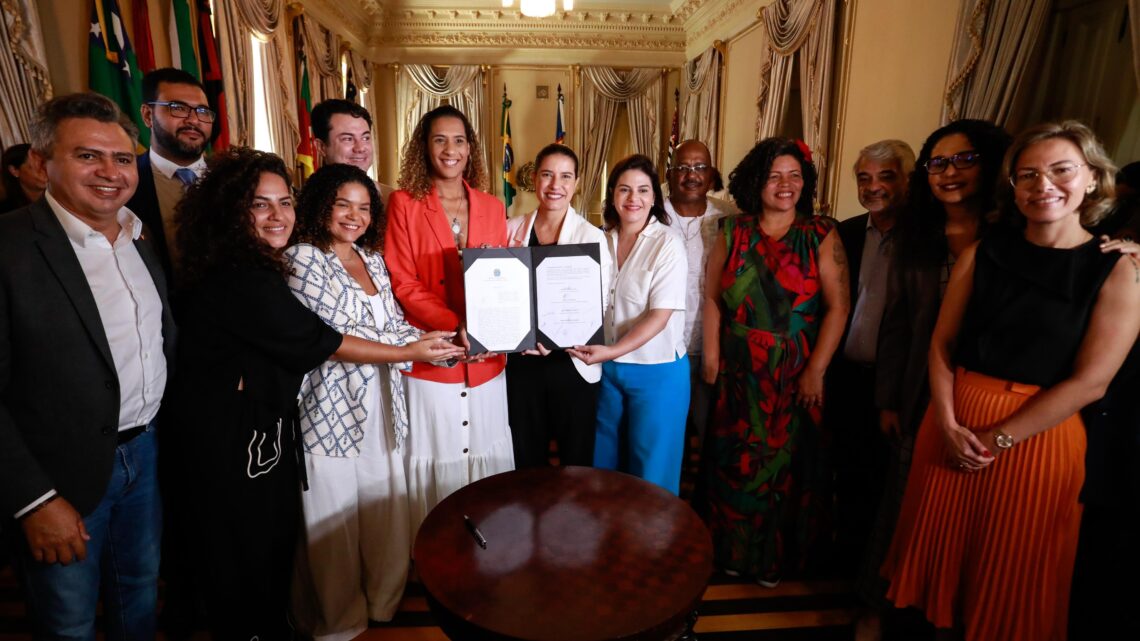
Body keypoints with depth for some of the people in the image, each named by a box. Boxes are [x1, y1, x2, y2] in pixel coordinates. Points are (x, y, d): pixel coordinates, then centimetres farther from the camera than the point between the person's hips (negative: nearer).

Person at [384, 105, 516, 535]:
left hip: (486, 361, 4)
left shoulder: (492, 207, 9)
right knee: (435, 465, 7)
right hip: (430, 361, -3)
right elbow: (403, 284, -7)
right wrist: (455, 328, -21)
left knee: (488, 458, 13)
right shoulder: (404, 203, -1)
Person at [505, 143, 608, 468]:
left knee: (575, 458, 13)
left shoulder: (592, 237, -7)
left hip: (572, 363, -2)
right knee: (526, 456, 17)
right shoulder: (512, 229, 2)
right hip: (521, 360, 3)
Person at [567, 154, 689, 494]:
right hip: (607, 368, 5)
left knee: (651, 470, 10)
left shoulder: (667, 244, -12)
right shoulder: (601, 241, 3)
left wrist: (613, 350, -28)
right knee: (604, 462, 19)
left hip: (656, 373, -5)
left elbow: (660, 315, -18)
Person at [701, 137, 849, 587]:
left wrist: (816, 371, -13)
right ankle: (733, 550, 32)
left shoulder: (821, 236, -3)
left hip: (795, 376, -1)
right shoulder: (735, 234, 3)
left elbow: (837, 306, -8)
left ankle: (775, 557, 33)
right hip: (739, 374, 2)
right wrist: (711, 359, -3)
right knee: (735, 461, 10)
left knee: (787, 462, 10)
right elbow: (713, 299, 2)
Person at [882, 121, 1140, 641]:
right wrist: (947, 424, -11)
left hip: (1038, 437, -2)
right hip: (956, 425, 3)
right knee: (940, 549, 16)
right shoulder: (981, 253, 2)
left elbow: (1089, 382, -11)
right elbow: (941, 344, 0)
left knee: (1011, 572, 13)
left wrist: (997, 439, -14)